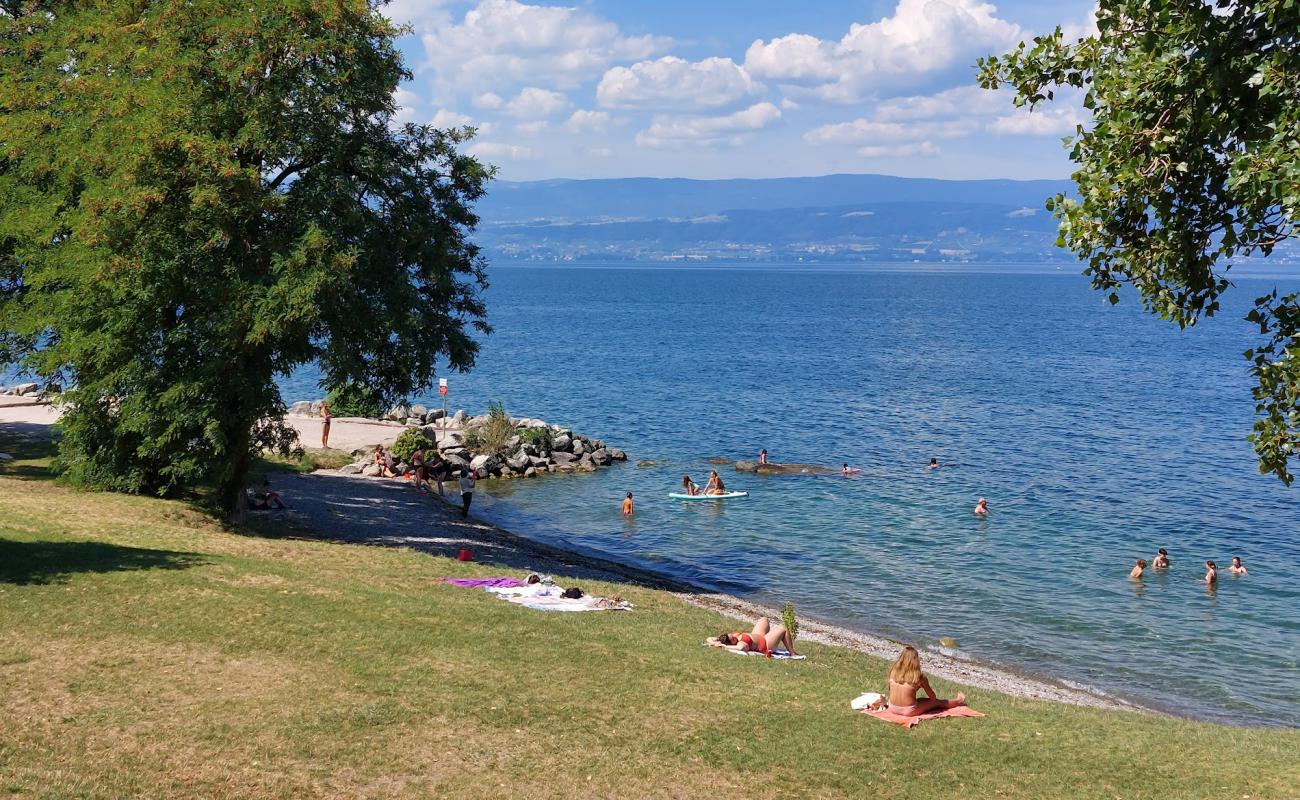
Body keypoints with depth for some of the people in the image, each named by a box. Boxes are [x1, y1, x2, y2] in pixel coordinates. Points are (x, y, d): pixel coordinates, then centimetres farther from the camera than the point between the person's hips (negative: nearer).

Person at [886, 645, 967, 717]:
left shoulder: (893, 671, -3)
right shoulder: (919, 676, -12)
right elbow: (933, 697, 2)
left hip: (893, 708, 3)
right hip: (909, 711, -3)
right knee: (936, 702, 22)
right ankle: (958, 701, 44)